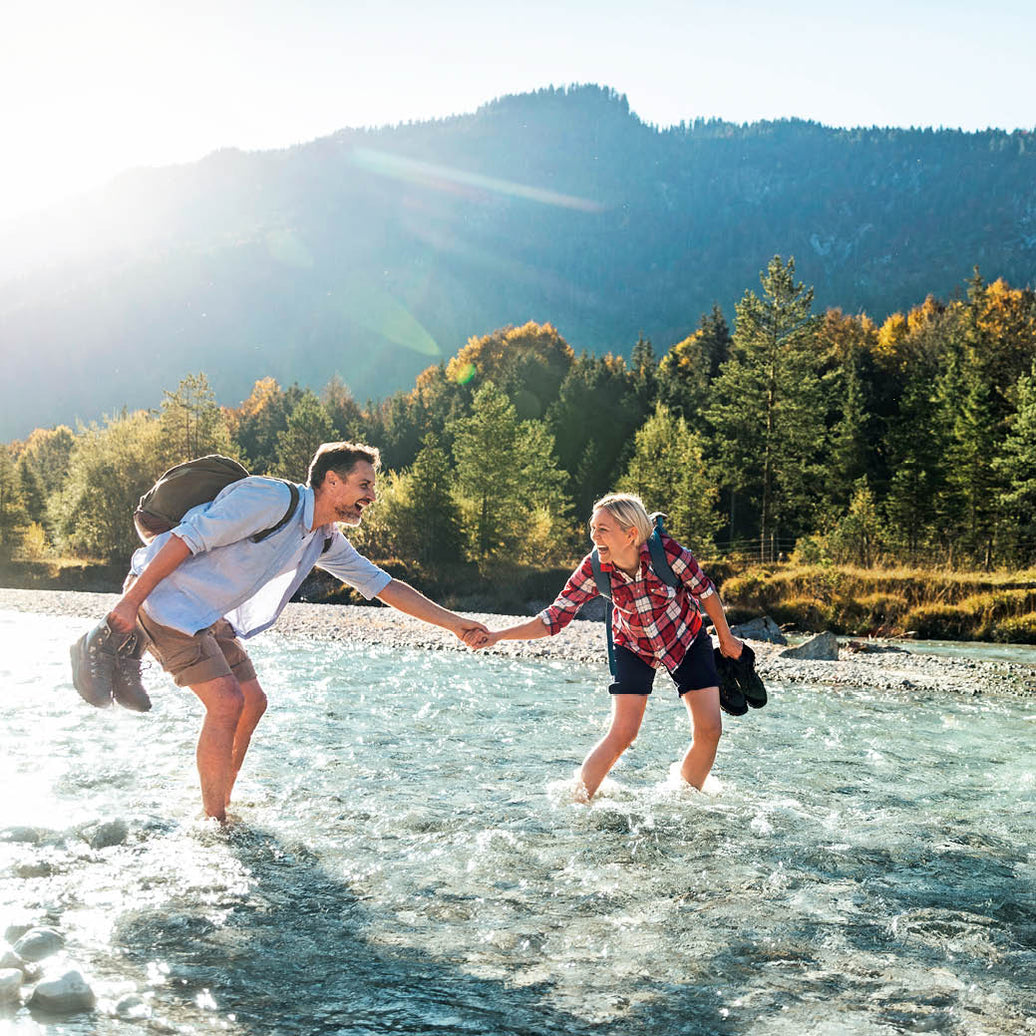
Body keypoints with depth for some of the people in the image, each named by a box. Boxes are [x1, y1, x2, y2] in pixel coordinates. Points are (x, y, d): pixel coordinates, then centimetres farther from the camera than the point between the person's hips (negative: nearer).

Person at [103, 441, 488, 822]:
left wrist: (452, 621, 10)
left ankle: (219, 808, 19)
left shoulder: (326, 542, 6)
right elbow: (187, 538, -23)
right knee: (227, 702, -15)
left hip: (207, 616, 9)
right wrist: (130, 601, -24)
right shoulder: (273, 499, -22)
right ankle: (214, 823, -4)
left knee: (252, 702, 7)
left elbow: (381, 584, 13)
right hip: (163, 593, -9)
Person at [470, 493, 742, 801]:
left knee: (709, 731, -4)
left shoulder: (666, 551, -31)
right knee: (622, 734, -12)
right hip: (634, 646, 0)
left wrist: (726, 638, -1)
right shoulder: (594, 569, -26)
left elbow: (704, 590, -14)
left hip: (685, 640, 0)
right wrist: (497, 636, -31)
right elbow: (555, 617, -21)